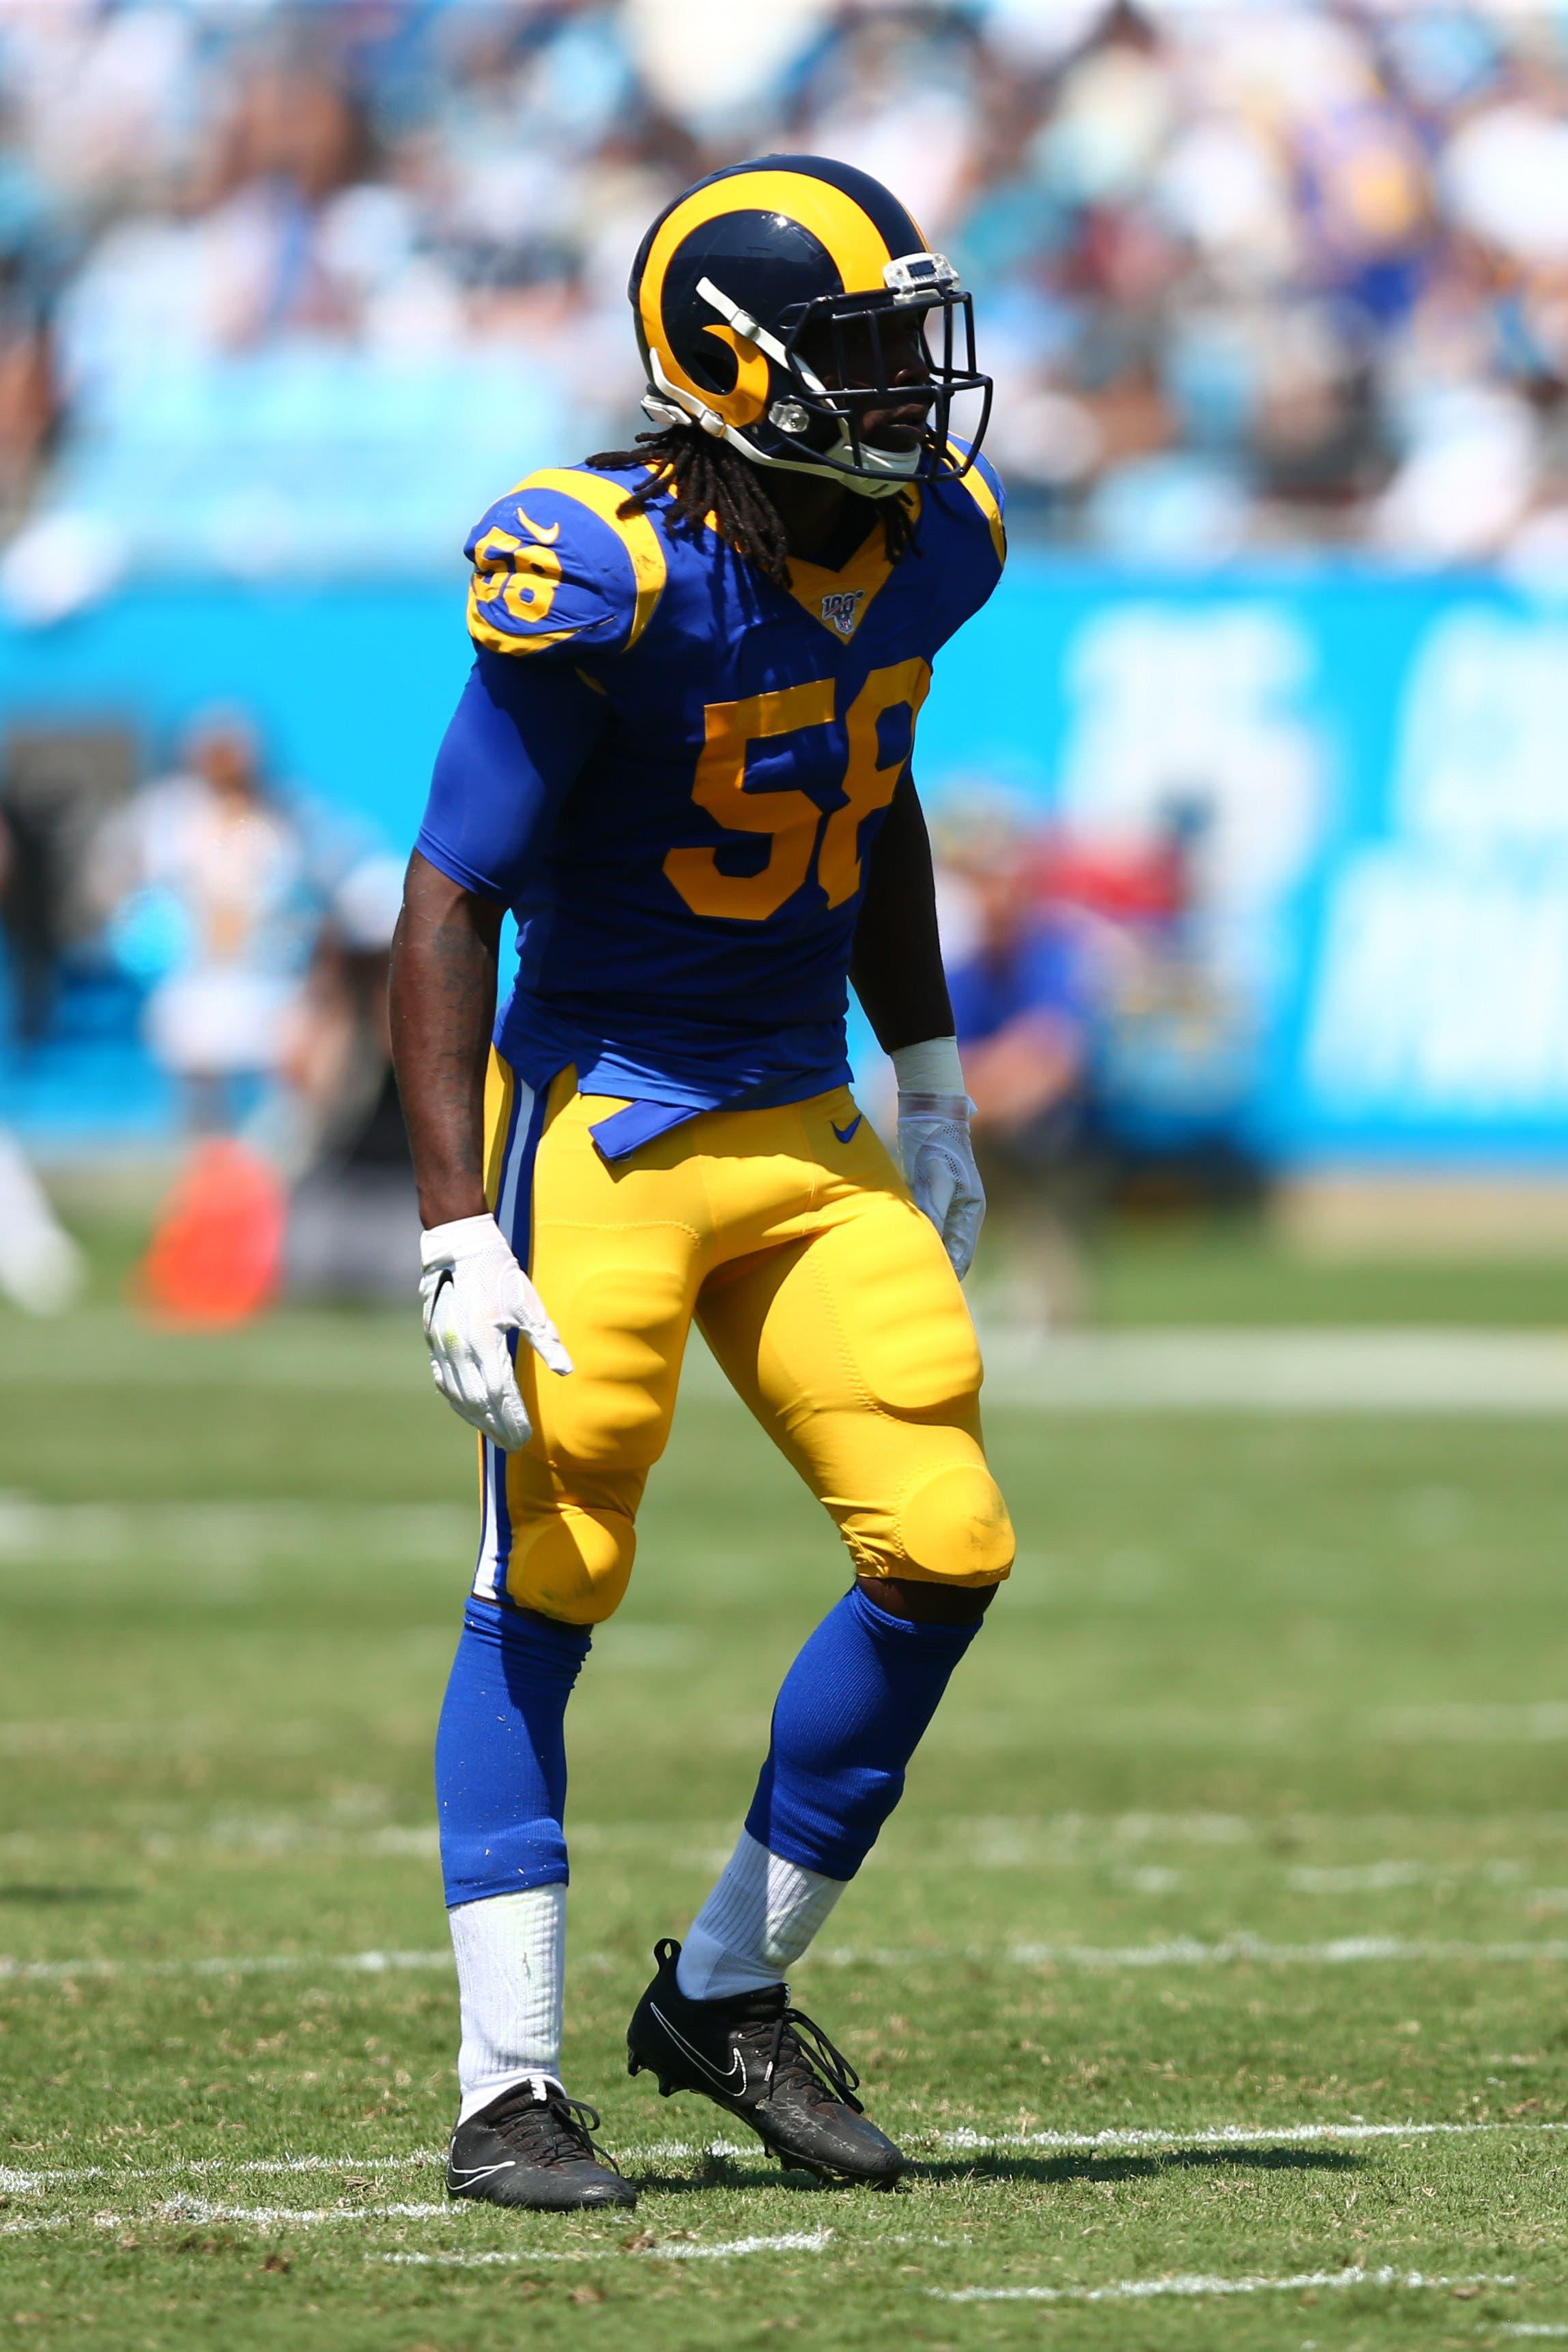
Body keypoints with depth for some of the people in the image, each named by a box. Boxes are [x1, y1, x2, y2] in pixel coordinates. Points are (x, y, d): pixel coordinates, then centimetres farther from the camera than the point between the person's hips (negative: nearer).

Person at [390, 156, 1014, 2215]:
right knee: (545, 1585, -6)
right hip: (603, 1131, -7)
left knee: (946, 1553, -1)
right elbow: (450, 905, -17)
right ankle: (509, 2095, 0)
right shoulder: (611, 579, -21)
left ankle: (729, 1996, 15)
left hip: (807, 1132, 7)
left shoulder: (926, 545, 0)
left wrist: (933, 1094, 21)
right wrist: (462, 1233, -21)